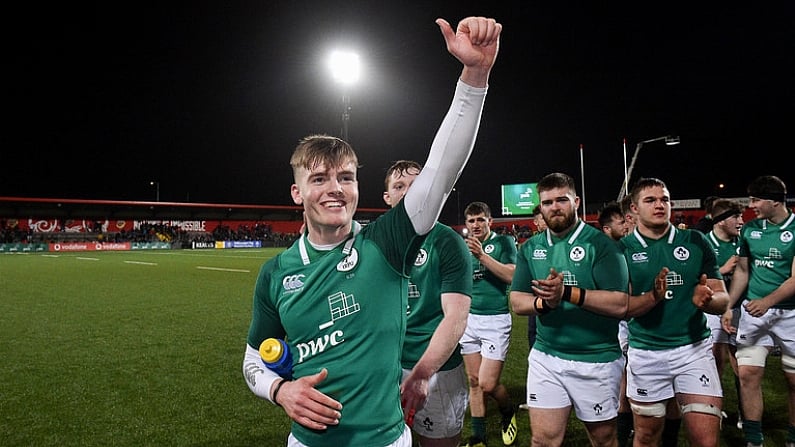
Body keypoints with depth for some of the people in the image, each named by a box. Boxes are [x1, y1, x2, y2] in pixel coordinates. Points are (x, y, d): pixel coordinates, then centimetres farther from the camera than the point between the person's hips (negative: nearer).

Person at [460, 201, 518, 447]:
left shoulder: (503, 242, -2)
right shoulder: (465, 247, 12)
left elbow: (511, 275, -16)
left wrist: (481, 255, -22)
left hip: (496, 319, -4)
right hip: (469, 318, 5)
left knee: (488, 384, -7)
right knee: (474, 382, 8)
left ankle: (509, 413, 25)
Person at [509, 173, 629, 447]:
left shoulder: (600, 244, -9)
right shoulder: (530, 248, 5)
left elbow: (620, 304, -17)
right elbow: (517, 302, 2)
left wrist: (567, 293, -27)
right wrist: (544, 302, -19)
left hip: (597, 359, -3)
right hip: (545, 357, 3)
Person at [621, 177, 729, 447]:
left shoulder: (696, 242, 1)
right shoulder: (622, 249, -4)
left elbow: (723, 299, 0)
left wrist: (707, 298, -23)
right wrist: (654, 296, -27)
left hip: (694, 348, 1)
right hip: (645, 353, 0)